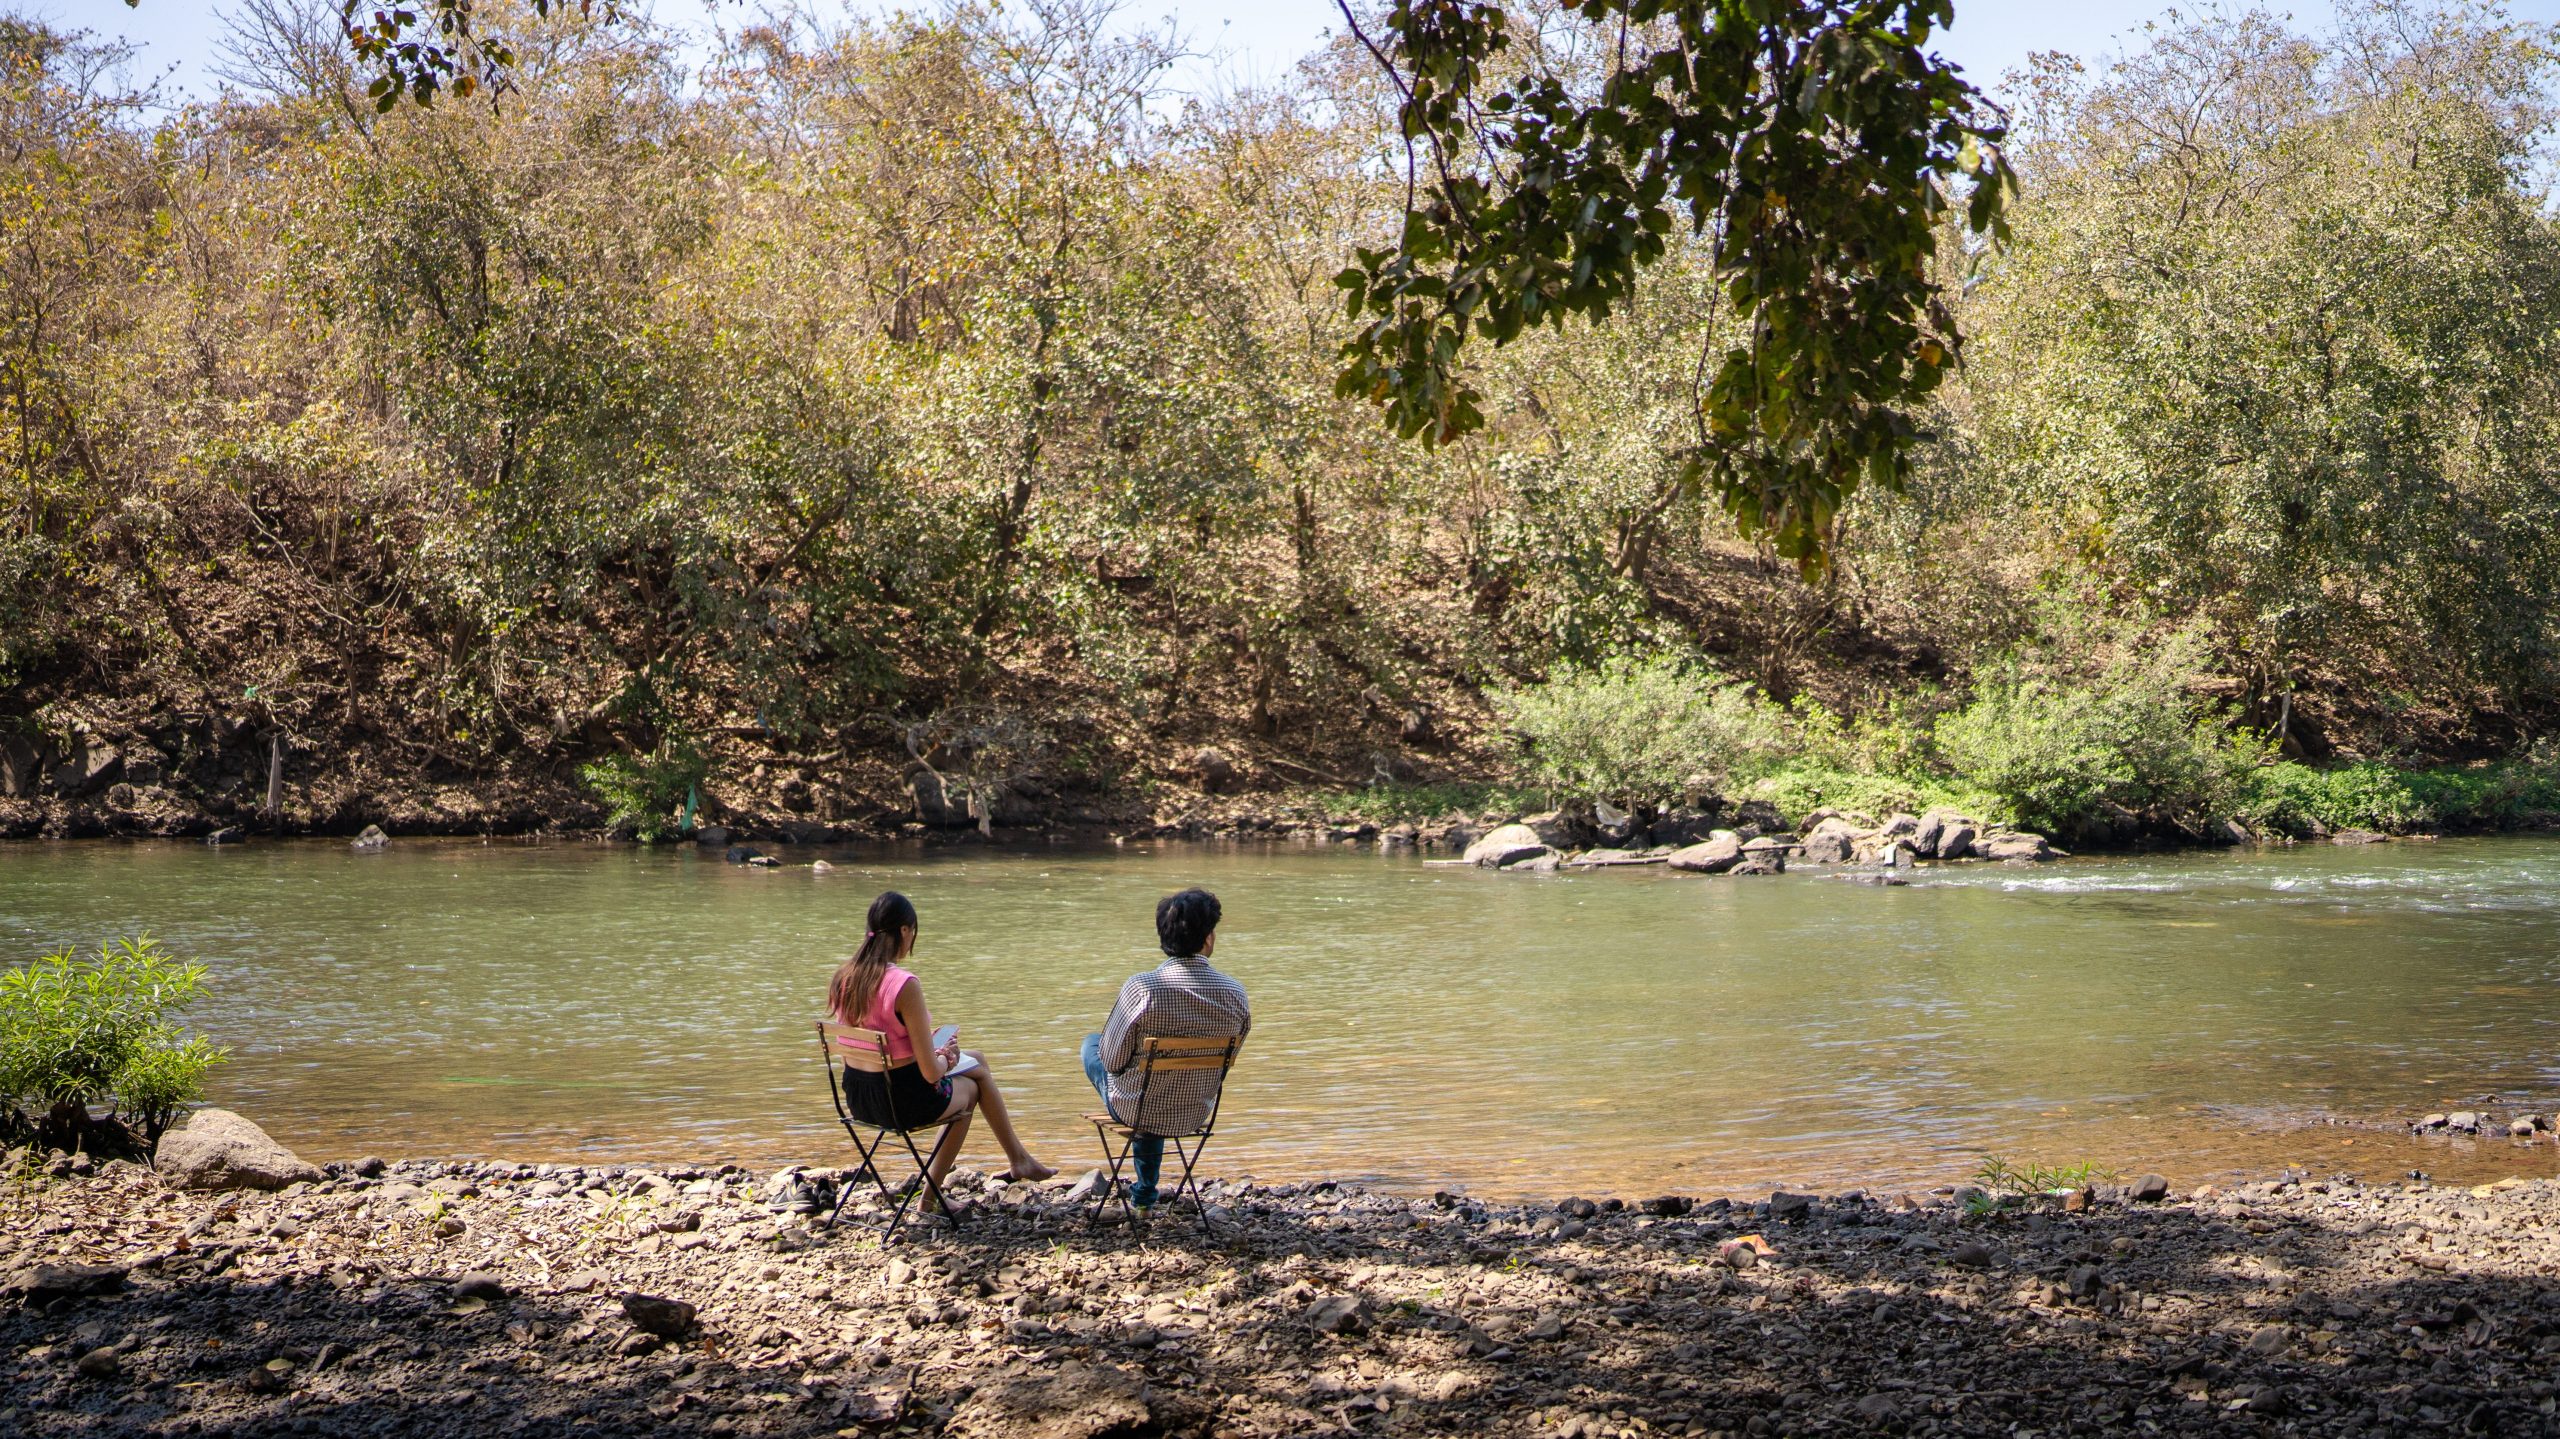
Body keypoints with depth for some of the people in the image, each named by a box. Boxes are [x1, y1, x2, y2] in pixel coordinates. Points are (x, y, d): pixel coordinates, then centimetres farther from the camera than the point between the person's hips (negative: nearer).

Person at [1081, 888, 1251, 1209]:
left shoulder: (1141, 987, -27)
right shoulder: (1235, 993, -16)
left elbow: (1113, 1060, -15)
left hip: (1133, 1111, -3)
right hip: (1196, 1115, 3)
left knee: (1091, 1044, 27)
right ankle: (1145, 1189, 50)